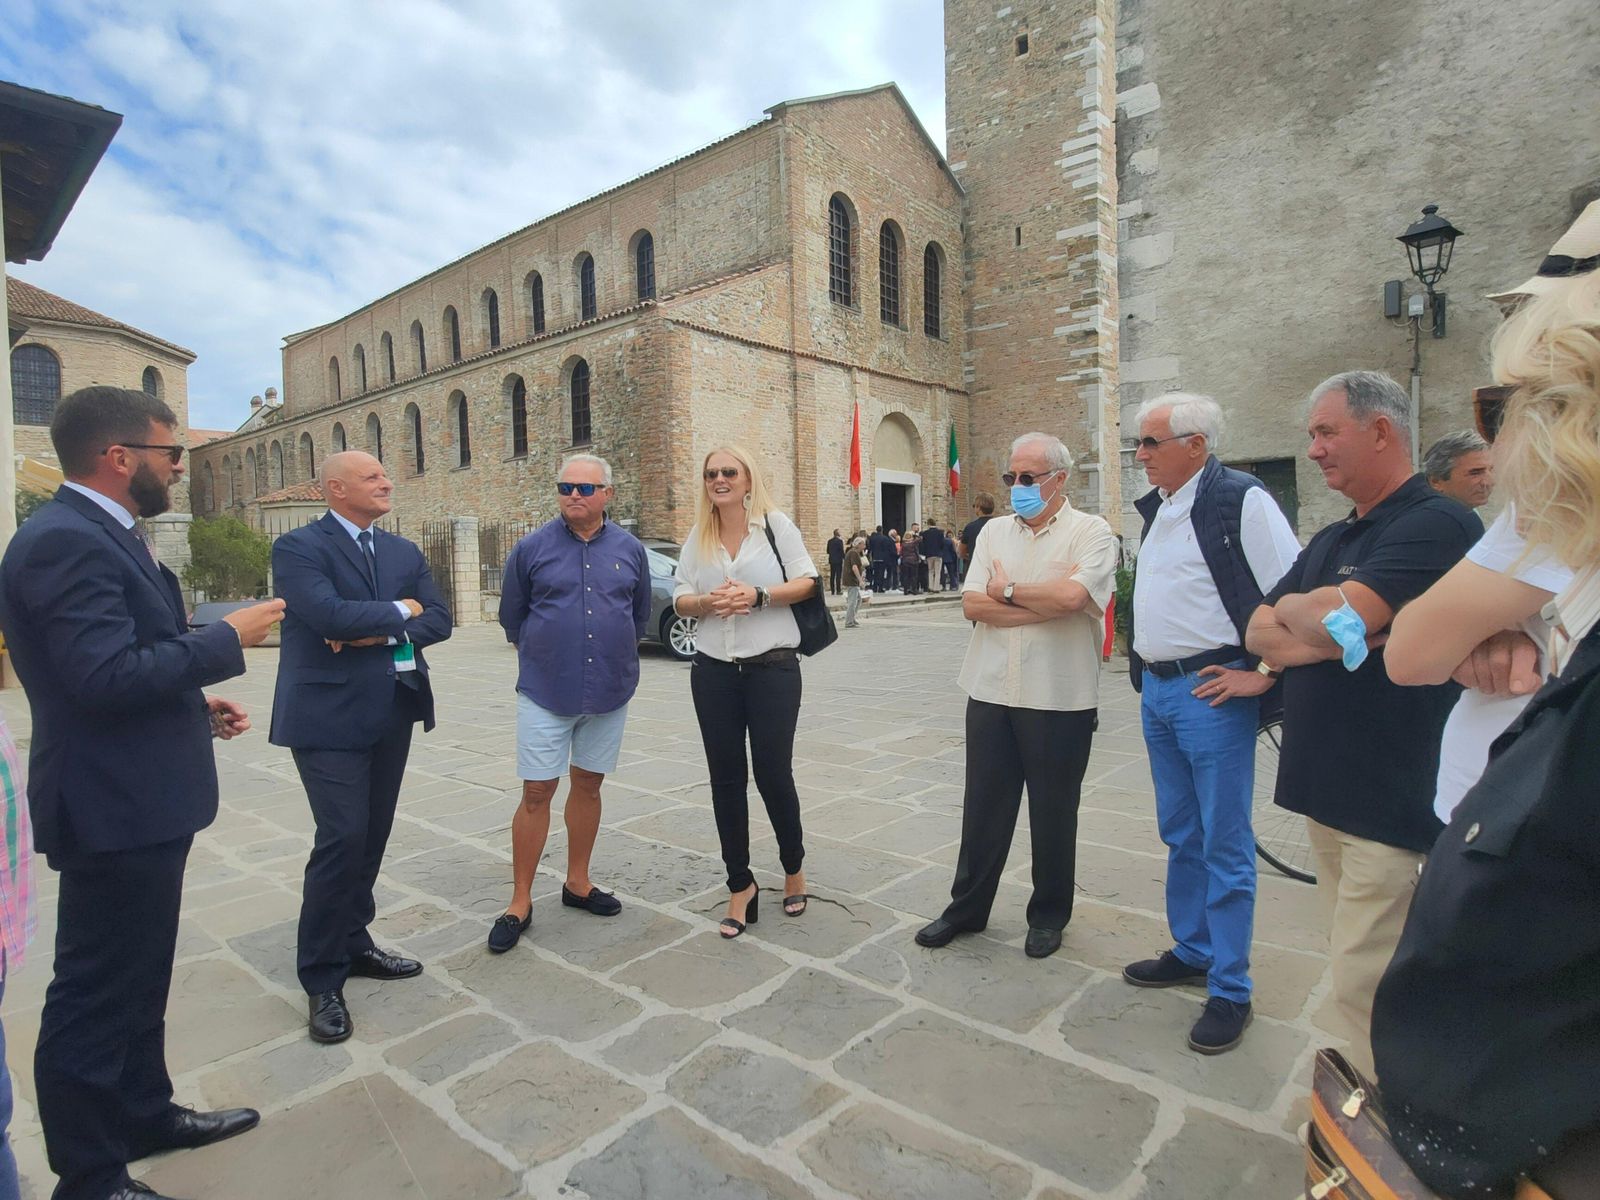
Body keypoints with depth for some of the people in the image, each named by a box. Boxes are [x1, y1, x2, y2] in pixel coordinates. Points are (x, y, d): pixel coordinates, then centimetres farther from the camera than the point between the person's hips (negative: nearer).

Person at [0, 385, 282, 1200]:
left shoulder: (100, 534, 12)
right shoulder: (65, 541, -21)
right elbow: (106, 676, -29)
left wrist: (197, 708, 11)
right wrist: (227, 638, -20)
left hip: (140, 799, 11)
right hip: (113, 807, -11)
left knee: (137, 982, 23)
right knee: (96, 995, 5)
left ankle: (145, 1115, 40)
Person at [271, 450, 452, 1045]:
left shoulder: (404, 552, 12)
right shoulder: (298, 547, -7)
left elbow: (438, 618, 4)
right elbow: (328, 614, -23)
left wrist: (377, 633, -12)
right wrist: (398, 611, -9)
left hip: (392, 714, 6)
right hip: (329, 717, -6)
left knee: (372, 837, 13)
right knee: (343, 838, -8)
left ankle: (353, 945, 31)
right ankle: (323, 979, 8)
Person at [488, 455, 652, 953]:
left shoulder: (630, 549, 2)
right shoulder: (531, 548, -3)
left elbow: (640, 614, 15)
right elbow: (511, 617, 8)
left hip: (609, 691, 3)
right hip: (546, 692, -2)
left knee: (588, 785, 14)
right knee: (537, 793, 0)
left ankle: (577, 882, 30)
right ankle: (520, 902, 13)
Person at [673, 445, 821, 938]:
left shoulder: (776, 525, -1)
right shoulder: (697, 537, 9)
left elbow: (806, 581, -3)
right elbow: (680, 597, 10)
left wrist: (759, 596, -18)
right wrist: (706, 602, -12)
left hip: (773, 666, -3)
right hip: (714, 671, 4)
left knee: (773, 774, 1)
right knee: (726, 779, 8)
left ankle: (793, 867, 30)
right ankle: (740, 885, 23)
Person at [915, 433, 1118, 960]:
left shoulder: (1091, 532, -4)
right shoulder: (995, 532, 9)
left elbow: (1070, 595, -23)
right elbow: (971, 605, -3)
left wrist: (1007, 590, -8)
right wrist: (1045, 603, -11)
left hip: (1059, 699, -4)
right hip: (991, 693, 4)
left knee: (1053, 814, 11)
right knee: (983, 807, 13)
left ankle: (1048, 917, 29)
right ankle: (967, 907, 29)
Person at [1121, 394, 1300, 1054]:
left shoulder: (1241, 500, -13)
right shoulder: (1156, 509, 12)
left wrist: (1262, 674, -14)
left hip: (1212, 693, -8)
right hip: (1157, 690, 8)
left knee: (1224, 845, 3)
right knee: (1180, 836, 19)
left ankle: (1230, 991, 17)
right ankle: (1191, 951, 36)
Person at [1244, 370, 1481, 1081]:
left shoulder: (1436, 524, -12)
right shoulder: (1331, 540, 16)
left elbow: (1332, 616, -25)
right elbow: (1259, 635, 8)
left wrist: (1289, 608, -4)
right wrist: (1334, 638, -10)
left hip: (1388, 800, -8)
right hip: (1327, 788, 9)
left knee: (1363, 984, -2)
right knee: (1358, 970, 17)